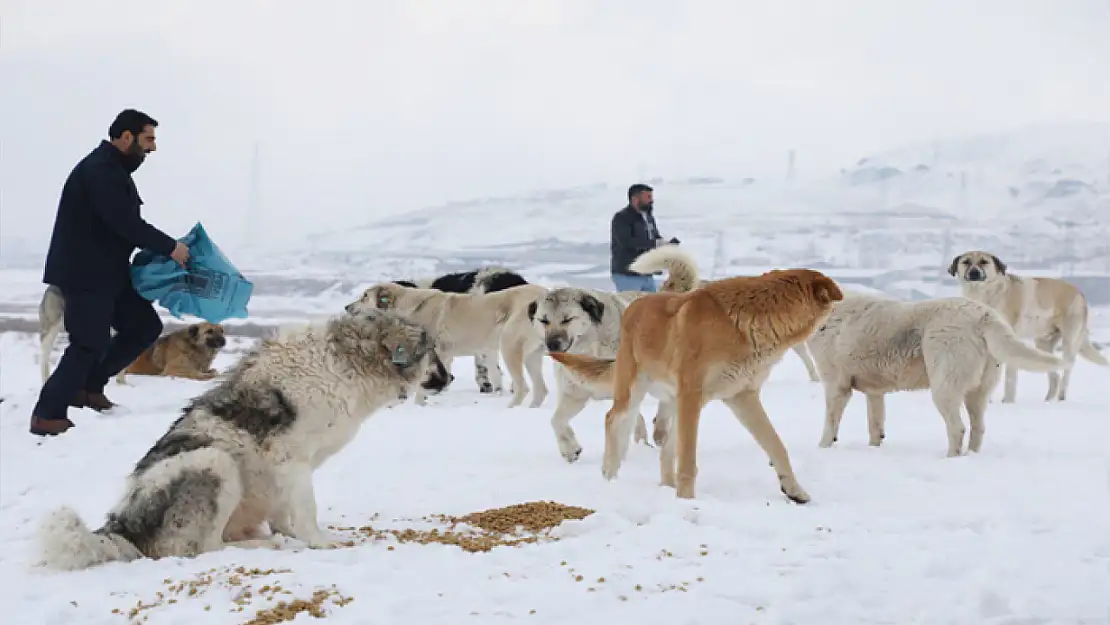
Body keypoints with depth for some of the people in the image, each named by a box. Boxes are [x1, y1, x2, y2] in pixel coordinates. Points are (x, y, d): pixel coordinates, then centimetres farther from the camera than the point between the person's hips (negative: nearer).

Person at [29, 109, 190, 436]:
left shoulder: (115, 169, 15)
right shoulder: (99, 170, -19)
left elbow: (125, 224, 15)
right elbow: (126, 224, -26)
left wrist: (161, 251, 6)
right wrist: (170, 247, -18)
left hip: (109, 272, 10)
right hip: (85, 274, -10)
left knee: (146, 325, 10)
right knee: (90, 344, -8)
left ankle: (88, 387, 18)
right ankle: (46, 415, 2)